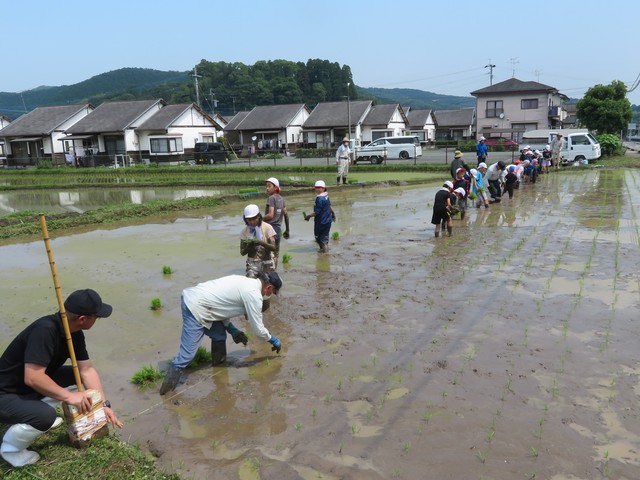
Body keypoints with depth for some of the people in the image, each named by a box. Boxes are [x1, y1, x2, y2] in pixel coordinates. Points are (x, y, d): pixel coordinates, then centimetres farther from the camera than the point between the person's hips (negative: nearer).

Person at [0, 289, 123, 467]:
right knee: (46, 416, -31)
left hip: (34, 387, 9)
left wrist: (104, 404, -4)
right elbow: (32, 378, -37)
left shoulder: (74, 333, -5)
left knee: (75, 375, 2)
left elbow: (87, 370, -1)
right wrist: (69, 396, -29)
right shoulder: (44, 330, -33)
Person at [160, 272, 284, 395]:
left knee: (219, 336, 19)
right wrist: (273, 340, 13)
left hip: (192, 297, 10)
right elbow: (258, 329, -5)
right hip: (195, 307, -10)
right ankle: (168, 386, 0)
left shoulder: (245, 283, 14)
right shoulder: (254, 294, -11)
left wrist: (233, 331, 18)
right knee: (187, 353, -7)